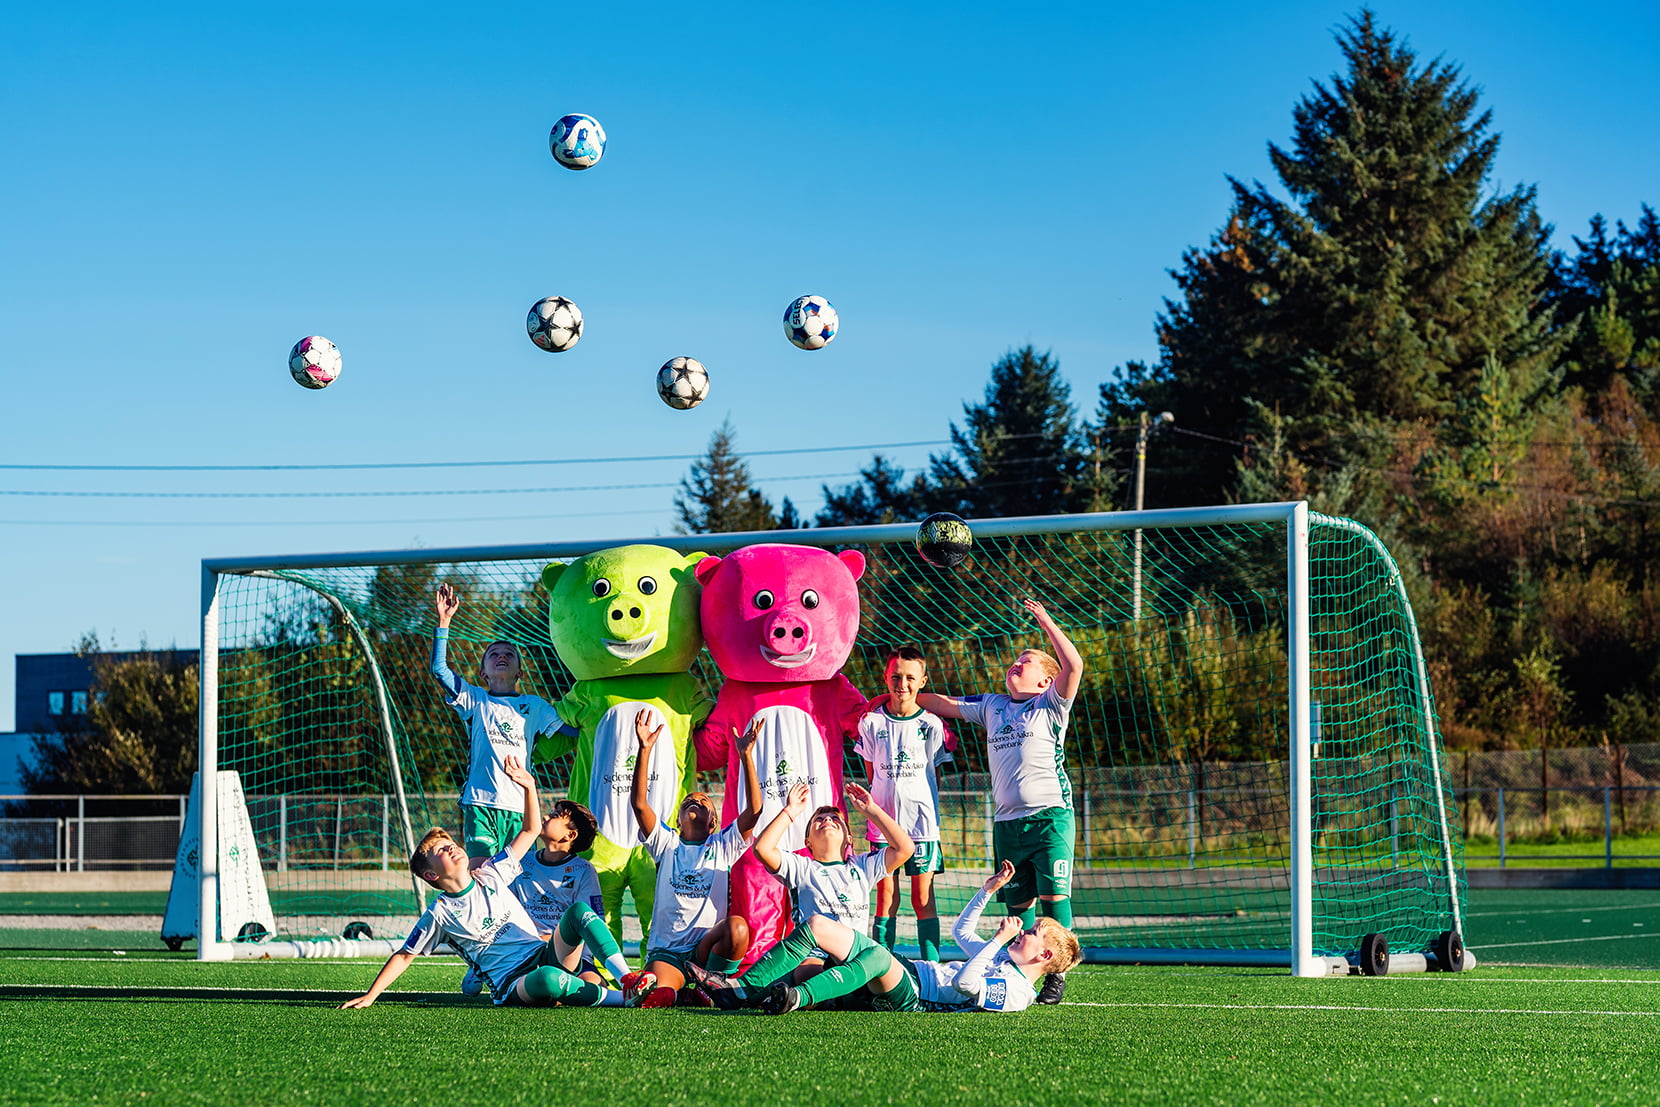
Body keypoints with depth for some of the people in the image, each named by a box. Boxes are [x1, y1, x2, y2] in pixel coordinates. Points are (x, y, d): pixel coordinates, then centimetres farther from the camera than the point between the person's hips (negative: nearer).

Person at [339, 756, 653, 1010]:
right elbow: (403, 956, 8)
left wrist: (529, 786, 6)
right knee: (550, 979, -41)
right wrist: (369, 996, 1)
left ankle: (626, 978, -31)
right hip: (512, 987, -6)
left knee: (580, 909, -20)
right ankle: (621, 998, -33)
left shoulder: (491, 875, 14)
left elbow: (530, 831, 20)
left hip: (546, 954, 6)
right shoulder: (439, 914, 3)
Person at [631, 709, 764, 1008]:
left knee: (737, 927, -32)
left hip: (707, 950, 2)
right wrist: (644, 750, -14)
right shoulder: (666, 844, 12)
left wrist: (746, 755, -14)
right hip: (666, 951, -2)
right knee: (656, 996, -34)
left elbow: (754, 810, -4)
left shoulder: (723, 847, 12)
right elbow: (639, 803, -3)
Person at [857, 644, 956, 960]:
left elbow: (935, 774, 6)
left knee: (923, 898, 0)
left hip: (922, 819, -1)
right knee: (886, 897, 2)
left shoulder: (932, 725, 0)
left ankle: (932, 967, 4)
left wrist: (922, 803, 1)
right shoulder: (872, 722, 2)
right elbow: (871, 771, 12)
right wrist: (885, 798, 5)